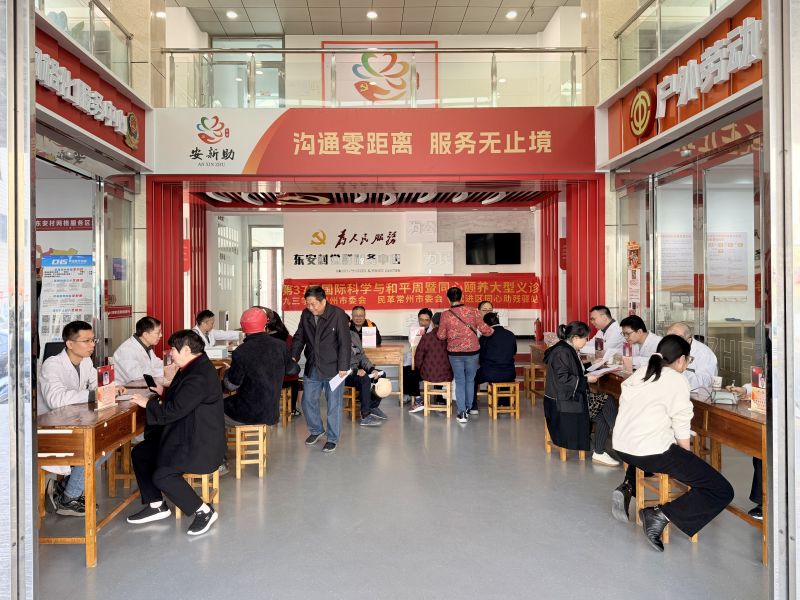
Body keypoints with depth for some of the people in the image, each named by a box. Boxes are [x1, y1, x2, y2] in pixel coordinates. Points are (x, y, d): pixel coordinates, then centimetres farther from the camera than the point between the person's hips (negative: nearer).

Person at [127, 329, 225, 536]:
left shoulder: (199, 376, -25)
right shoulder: (193, 368, 9)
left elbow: (174, 410, -25)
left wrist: (148, 403, -11)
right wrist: (164, 392, 4)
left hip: (200, 445, -11)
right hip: (186, 434, 11)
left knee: (162, 475, -22)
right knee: (139, 453, 9)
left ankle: (204, 511, -6)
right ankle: (156, 505, 18)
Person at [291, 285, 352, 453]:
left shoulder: (338, 314, -15)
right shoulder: (306, 315, 1)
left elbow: (344, 343, -15)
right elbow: (299, 337, 11)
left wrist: (343, 367, -18)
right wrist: (294, 356, -4)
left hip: (332, 368, -5)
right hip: (312, 368, 5)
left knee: (333, 405, 4)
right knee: (308, 401, 13)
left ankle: (332, 439, 18)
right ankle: (316, 430, 36)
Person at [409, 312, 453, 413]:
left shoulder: (426, 337, -13)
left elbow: (418, 359, -6)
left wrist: (421, 369, 15)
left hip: (429, 375, -3)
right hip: (447, 376, 3)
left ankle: (419, 401, 21)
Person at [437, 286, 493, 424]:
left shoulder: (445, 315, -8)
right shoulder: (473, 311, -7)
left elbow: (441, 336, -3)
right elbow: (484, 329, -6)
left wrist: (438, 330, 19)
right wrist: (493, 331, 15)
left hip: (455, 352, 0)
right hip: (472, 351, 0)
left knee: (459, 382, 10)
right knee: (470, 380, 16)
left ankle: (461, 413, 6)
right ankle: (467, 409, 27)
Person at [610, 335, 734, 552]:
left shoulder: (639, 374, 14)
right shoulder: (677, 380, -5)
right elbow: (681, 428, -6)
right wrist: (688, 463, 7)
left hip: (621, 446, 8)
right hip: (652, 451, -7)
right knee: (722, 491, -1)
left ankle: (627, 487, 18)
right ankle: (661, 516, -13)